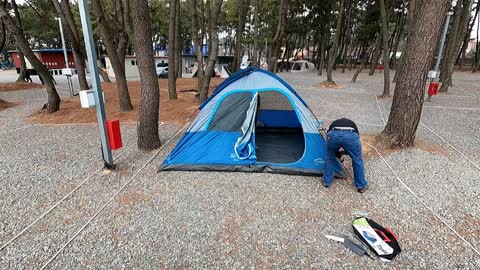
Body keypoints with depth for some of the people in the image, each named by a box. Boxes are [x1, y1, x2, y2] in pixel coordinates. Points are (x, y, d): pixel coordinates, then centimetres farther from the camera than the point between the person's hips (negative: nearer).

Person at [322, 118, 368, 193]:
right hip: (350, 135, 0)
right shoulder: (352, 124, 43)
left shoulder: (333, 124, 42)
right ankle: (362, 186, 36)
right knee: (357, 160, 23)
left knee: (329, 158, 29)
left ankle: (326, 181, 40)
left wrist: (341, 159, 54)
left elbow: (332, 149, 43)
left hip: (333, 134, 1)